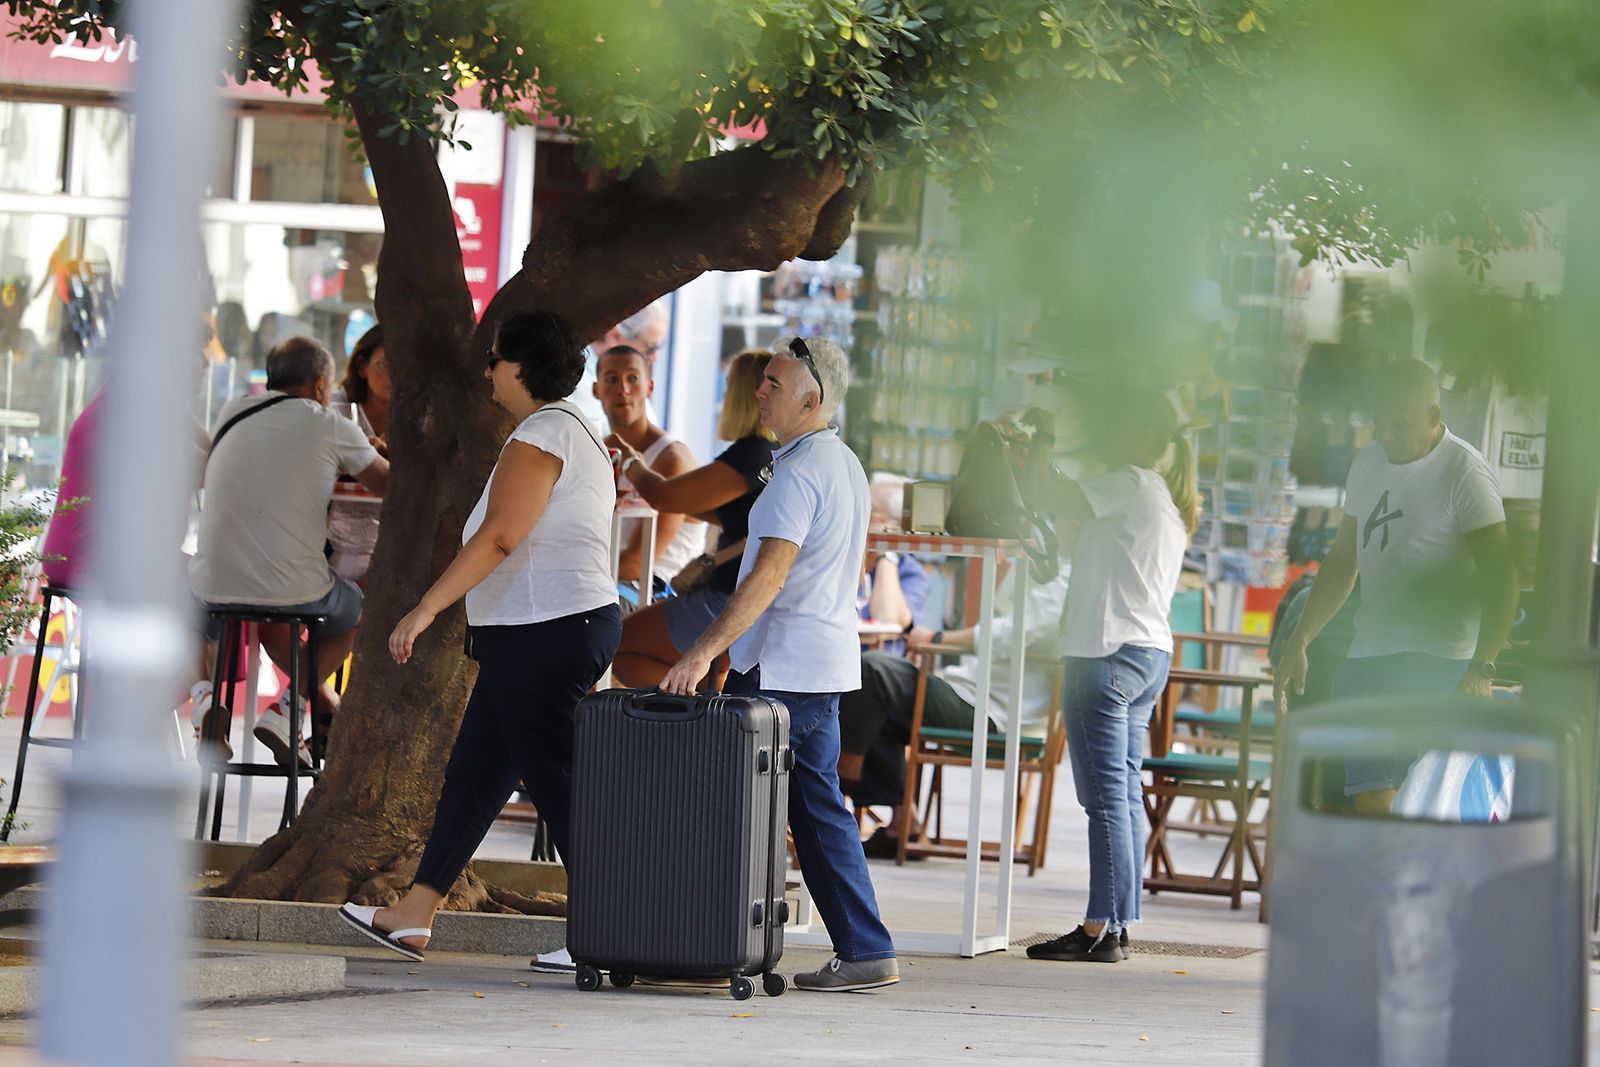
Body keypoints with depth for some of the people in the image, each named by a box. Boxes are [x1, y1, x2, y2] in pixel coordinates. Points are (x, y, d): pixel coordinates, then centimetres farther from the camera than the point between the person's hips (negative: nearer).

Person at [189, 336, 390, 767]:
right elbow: (389, 485, 13)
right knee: (354, 611, 28)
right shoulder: (330, 427, -1)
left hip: (212, 587, 4)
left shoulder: (231, 413, 10)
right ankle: (286, 709, 10)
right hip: (292, 591, -4)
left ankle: (323, 699, 36)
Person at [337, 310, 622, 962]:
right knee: (473, 775, 13)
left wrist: (426, 609, -25)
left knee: (556, 785, -7)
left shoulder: (541, 436, -14)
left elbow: (499, 537, -24)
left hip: (543, 633, -11)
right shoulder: (575, 432, 19)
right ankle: (413, 920, 17)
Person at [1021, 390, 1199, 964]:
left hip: (1107, 653, -10)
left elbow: (1050, 494, -12)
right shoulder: (1167, 499, 18)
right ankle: (1118, 926, 10)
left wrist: (1043, 437, 5)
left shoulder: (1131, 485, -10)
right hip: (1150, 652, 10)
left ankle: (1101, 929, -11)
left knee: (1106, 797, -10)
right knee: (1125, 794, 9)